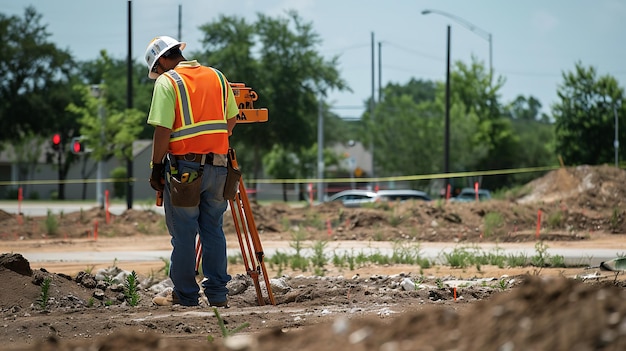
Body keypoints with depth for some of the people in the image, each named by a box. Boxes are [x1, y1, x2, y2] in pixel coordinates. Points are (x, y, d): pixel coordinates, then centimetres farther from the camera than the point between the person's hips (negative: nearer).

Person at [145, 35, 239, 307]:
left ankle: (185, 295, 8)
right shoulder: (218, 77, 11)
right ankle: (218, 294, 12)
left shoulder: (166, 82, -7)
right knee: (213, 230, 12)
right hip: (217, 165, 5)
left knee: (183, 234, 3)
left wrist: (156, 167, -6)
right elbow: (231, 120, 16)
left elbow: (162, 130, -13)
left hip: (183, 166, -5)